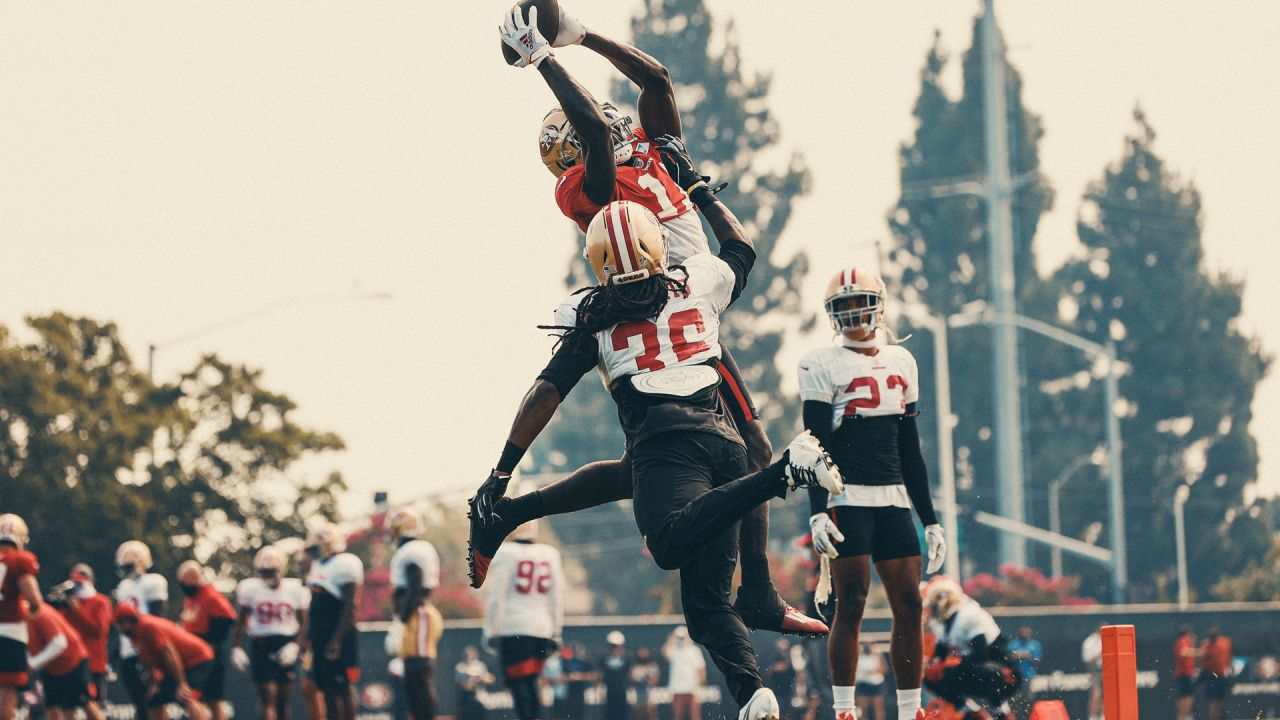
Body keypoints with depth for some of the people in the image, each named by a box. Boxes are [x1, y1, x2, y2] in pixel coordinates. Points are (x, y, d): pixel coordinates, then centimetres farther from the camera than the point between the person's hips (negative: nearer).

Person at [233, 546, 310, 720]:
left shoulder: (295, 590, -1)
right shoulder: (250, 589, -1)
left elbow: (303, 623, 3)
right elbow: (241, 621, 8)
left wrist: (295, 646, -11)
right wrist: (236, 648, 1)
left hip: (286, 647, 1)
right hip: (261, 646, -1)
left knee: (284, 698, 6)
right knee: (268, 696, -11)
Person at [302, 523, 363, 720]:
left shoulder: (343, 564, -13)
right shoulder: (319, 565, 16)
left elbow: (349, 607, -18)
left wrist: (337, 639, -22)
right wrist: (308, 636, 20)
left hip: (339, 637, -9)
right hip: (321, 639, 9)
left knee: (343, 688, -7)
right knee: (328, 689, 9)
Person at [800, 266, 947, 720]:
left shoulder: (901, 362, 15)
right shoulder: (823, 365, -2)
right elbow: (816, 444, -8)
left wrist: (930, 520, 15)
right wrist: (817, 512, -19)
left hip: (893, 501, 5)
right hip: (847, 499, -5)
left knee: (909, 605, 1)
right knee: (851, 605, -9)